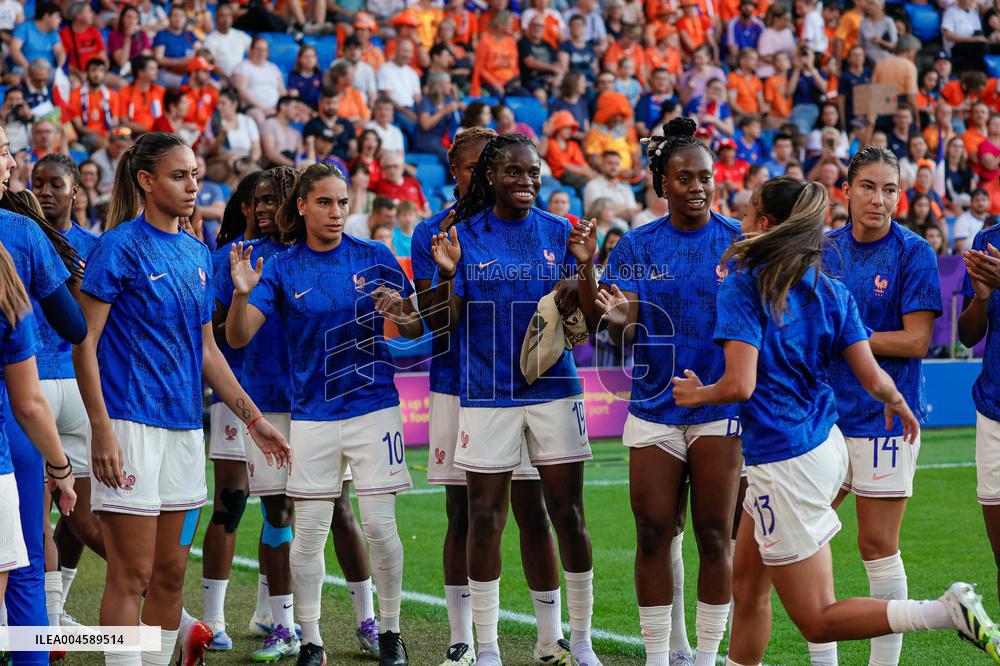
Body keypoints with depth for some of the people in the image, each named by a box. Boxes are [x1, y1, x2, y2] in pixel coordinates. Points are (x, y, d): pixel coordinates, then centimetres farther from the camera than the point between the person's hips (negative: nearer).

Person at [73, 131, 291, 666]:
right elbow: (84, 344, -10)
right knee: (131, 575, -6)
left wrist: (254, 419, 17)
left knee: (170, 574, 10)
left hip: (185, 428, 7)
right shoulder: (120, 246, -7)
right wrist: (101, 430, -18)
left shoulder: (197, 254, 14)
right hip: (131, 423, -7)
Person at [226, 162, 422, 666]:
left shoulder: (375, 259, 1)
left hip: (373, 407, -1)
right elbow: (238, 337, -7)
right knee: (308, 534, 2)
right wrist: (241, 293, -25)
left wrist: (402, 317, -16)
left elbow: (416, 329, 6)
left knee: (379, 525, -3)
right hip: (312, 413, 1)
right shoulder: (281, 270, 1)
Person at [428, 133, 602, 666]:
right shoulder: (463, 236, -1)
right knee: (485, 521, 3)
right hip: (486, 395, -1)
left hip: (553, 389, 1)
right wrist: (447, 274, -17)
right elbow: (447, 322, -1)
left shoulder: (558, 233, 4)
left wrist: (586, 265, -11)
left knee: (568, 514, 3)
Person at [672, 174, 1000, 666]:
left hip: (783, 463, -8)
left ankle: (949, 611, -17)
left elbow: (740, 385, -23)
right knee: (747, 586, 19)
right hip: (826, 445, 8)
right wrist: (898, 404, 23)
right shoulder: (831, 291, 4)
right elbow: (873, 378, 1)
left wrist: (697, 394, -2)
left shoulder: (742, 287, -13)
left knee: (817, 621, -2)